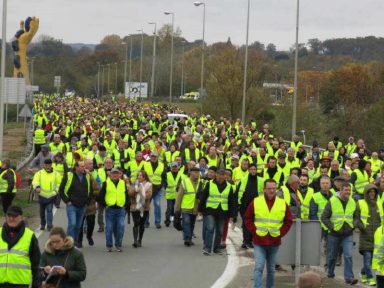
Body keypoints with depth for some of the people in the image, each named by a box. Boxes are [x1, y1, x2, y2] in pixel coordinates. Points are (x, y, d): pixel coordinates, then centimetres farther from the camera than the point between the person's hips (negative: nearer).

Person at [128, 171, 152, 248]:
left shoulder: (148, 185, 4)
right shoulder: (134, 184, 10)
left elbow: (149, 195, -6)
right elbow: (129, 194, -2)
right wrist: (135, 191, -16)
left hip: (144, 207, 0)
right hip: (135, 207, 0)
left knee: (142, 224, 6)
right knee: (136, 224, -10)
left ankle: (139, 240, 16)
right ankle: (135, 240, -19)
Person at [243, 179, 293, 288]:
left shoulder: (283, 204, 3)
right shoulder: (255, 202, -2)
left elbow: (288, 221, 9)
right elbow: (247, 219, 4)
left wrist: (280, 233, -2)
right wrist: (255, 231, -7)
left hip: (274, 242, 2)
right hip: (259, 241, -2)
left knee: (271, 269, 13)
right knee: (259, 267, -10)